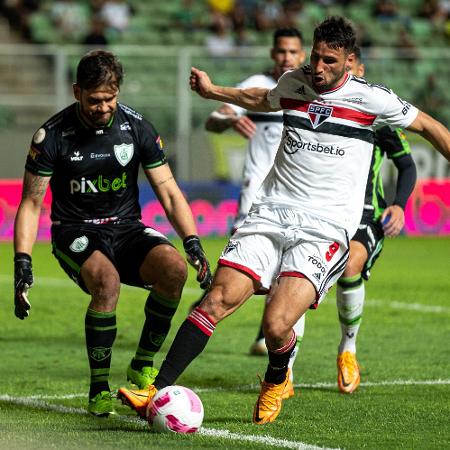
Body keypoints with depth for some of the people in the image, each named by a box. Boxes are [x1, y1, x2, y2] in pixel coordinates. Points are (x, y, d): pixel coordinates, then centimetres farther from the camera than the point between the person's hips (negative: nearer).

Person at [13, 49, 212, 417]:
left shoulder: (136, 127, -3)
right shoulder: (53, 135, -9)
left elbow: (169, 193, 1)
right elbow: (31, 203, -3)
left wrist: (193, 242, -12)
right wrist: (22, 261, -14)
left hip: (127, 228, 3)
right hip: (75, 233, -3)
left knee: (174, 267, -28)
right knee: (106, 280, -36)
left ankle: (142, 366, -8)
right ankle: (99, 387, -19)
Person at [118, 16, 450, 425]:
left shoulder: (371, 99, -2)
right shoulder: (294, 83, 10)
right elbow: (264, 100, 35)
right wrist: (213, 92, 38)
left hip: (325, 229, -4)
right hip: (271, 213, 4)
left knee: (276, 326, -19)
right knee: (218, 299, -15)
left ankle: (275, 381, 15)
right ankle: (158, 392, -15)